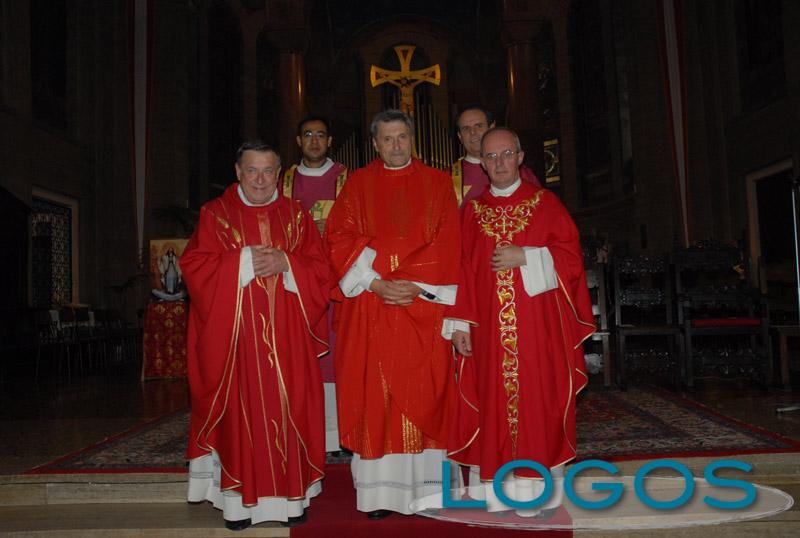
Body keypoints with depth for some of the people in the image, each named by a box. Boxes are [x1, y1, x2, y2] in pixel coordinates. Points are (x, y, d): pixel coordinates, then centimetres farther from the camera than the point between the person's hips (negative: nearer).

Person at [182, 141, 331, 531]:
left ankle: (290, 496, 13)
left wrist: (285, 263, -13)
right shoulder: (215, 214, 7)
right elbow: (195, 266, -3)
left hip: (285, 335, 2)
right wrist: (244, 262, -13)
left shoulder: (296, 216, 10)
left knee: (286, 407, 2)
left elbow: (320, 269, 4)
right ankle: (240, 499, 11)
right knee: (240, 407, -1)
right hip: (236, 333, -1)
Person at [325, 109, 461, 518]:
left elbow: (446, 243, 1)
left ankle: (425, 484, 12)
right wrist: (376, 282, -11)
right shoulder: (358, 184, 11)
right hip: (371, 308, 0)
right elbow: (340, 237, 1)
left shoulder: (437, 183, 10)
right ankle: (379, 490, 7)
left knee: (423, 393, 1)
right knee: (375, 395, -1)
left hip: (423, 305, 0)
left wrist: (414, 285, -12)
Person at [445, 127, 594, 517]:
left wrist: (525, 257, -14)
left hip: (537, 326, -2)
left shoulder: (545, 203, 5)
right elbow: (463, 269, 6)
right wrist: (460, 323, 0)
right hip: (489, 328, 2)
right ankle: (500, 485, 14)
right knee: (493, 400, 4)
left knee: (536, 398, 1)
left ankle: (535, 486, 12)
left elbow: (570, 254, -1)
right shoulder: (472, 210, 10)